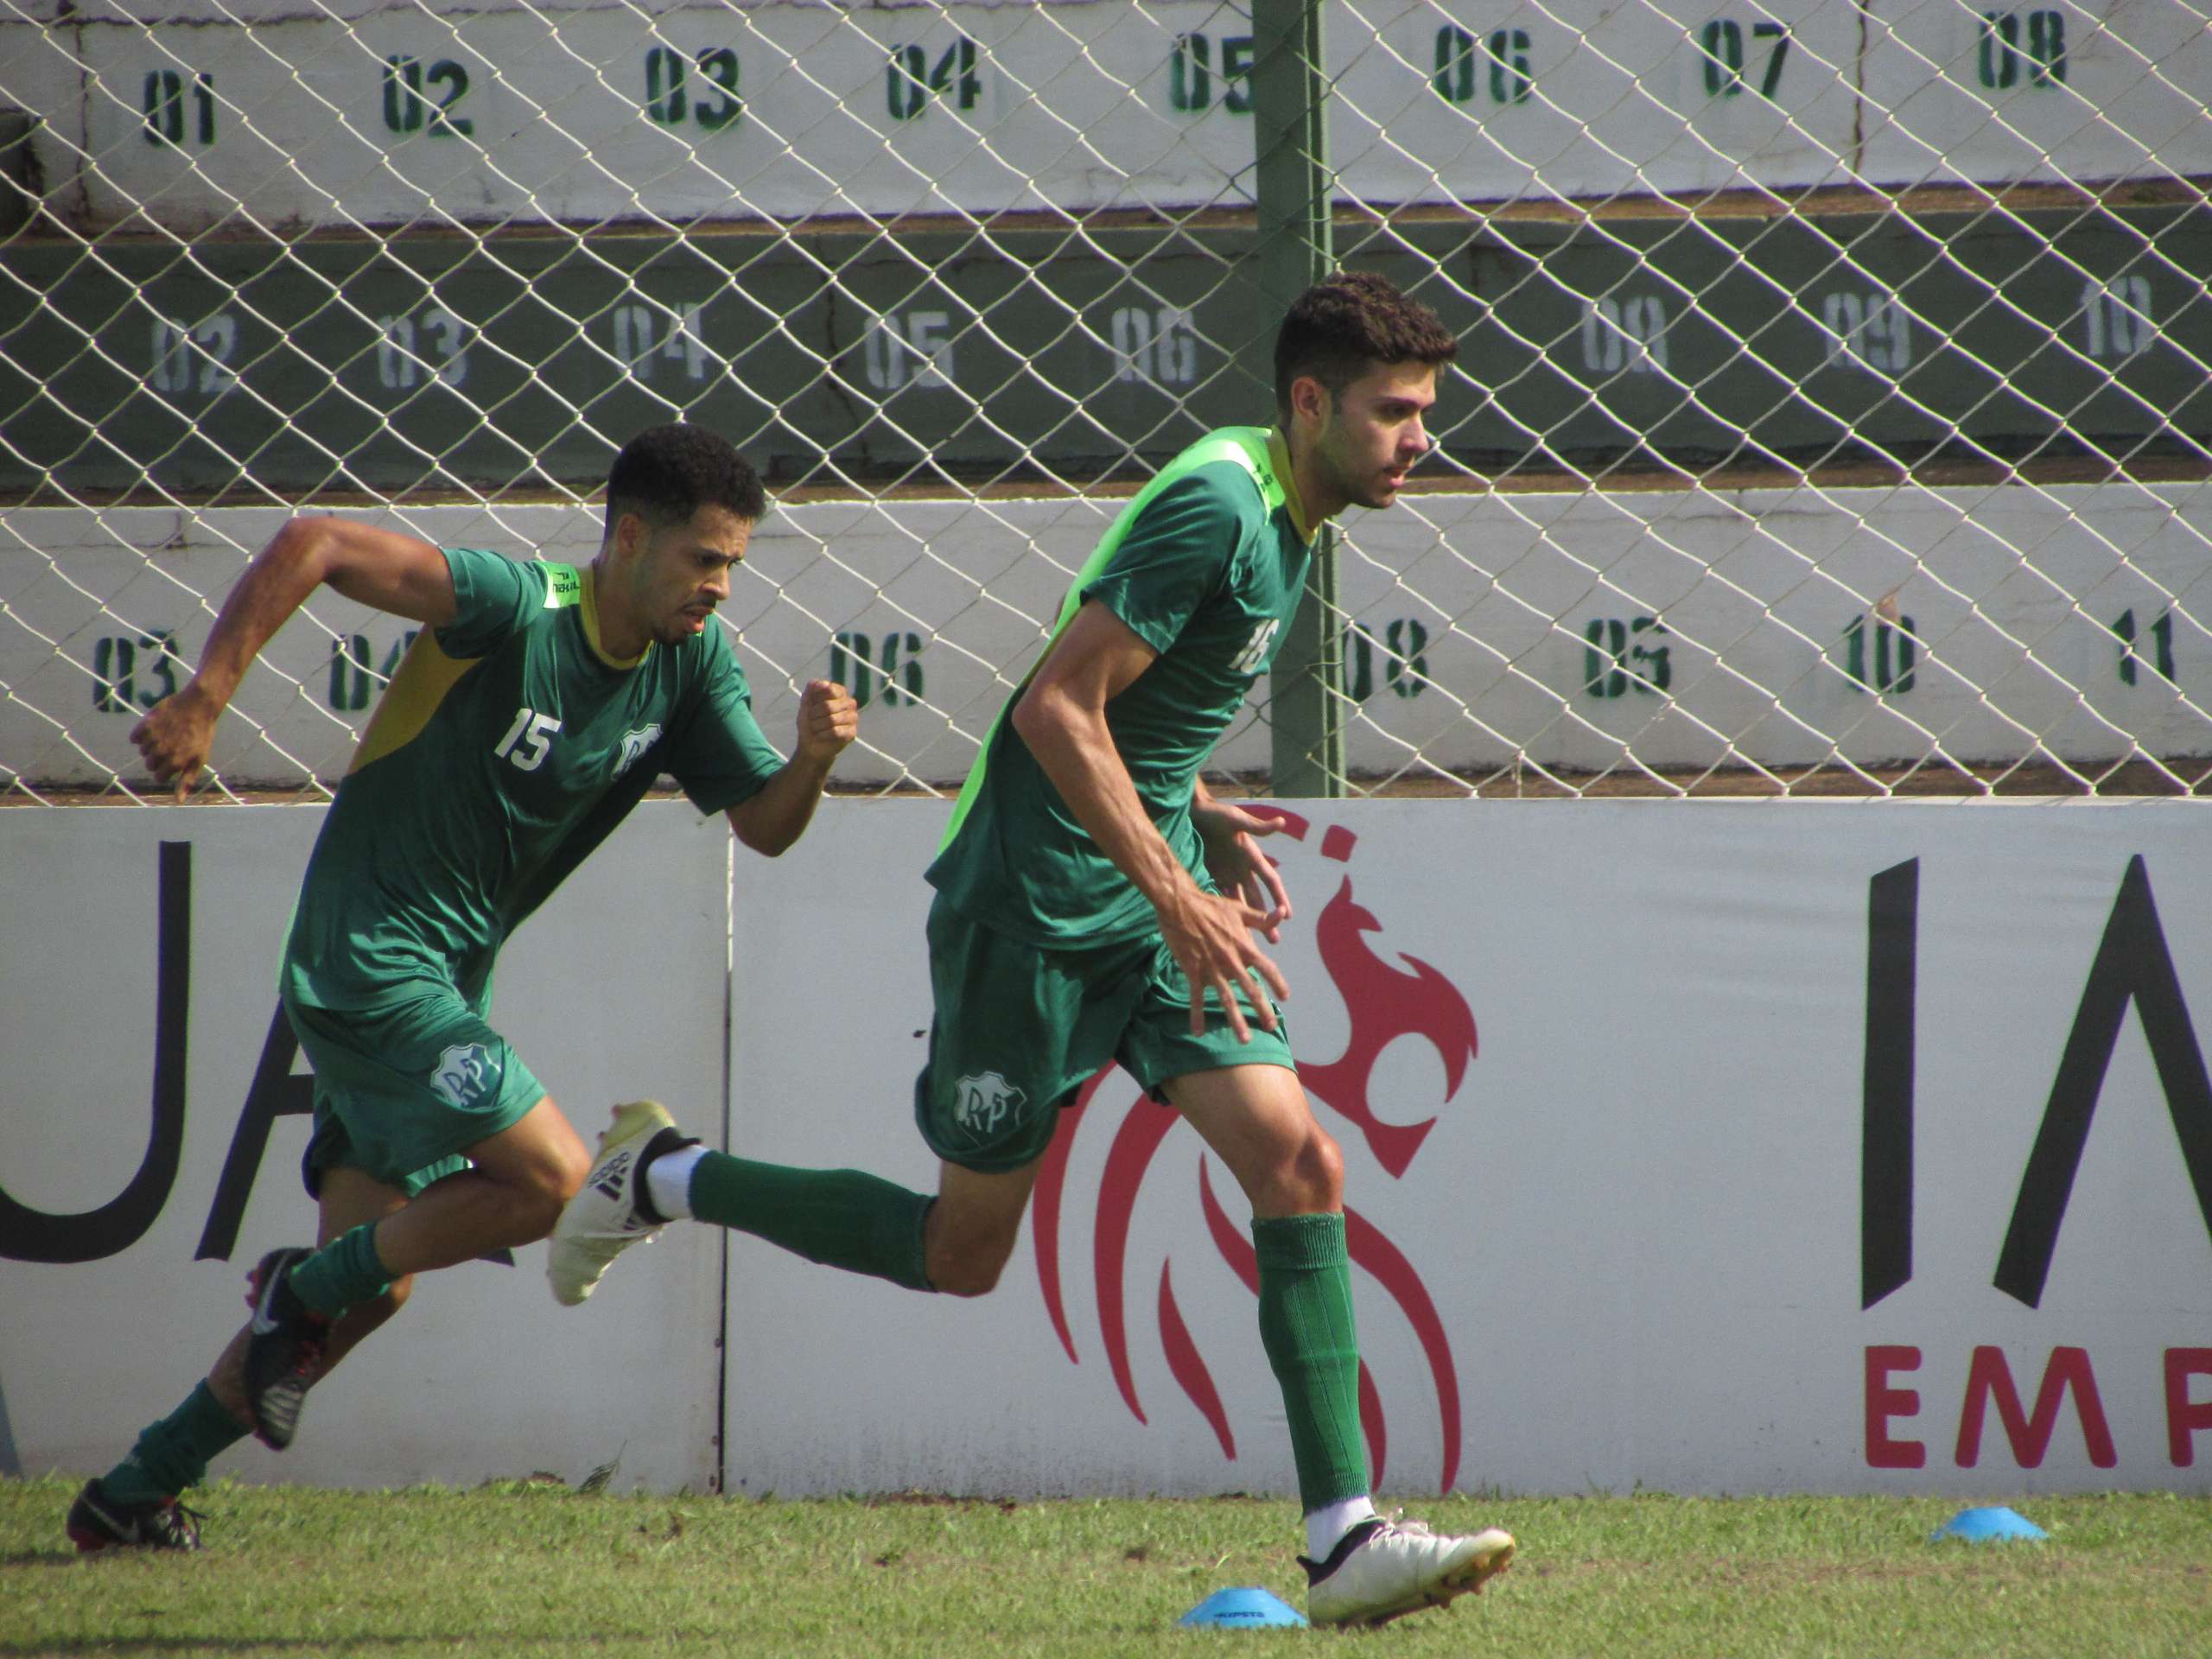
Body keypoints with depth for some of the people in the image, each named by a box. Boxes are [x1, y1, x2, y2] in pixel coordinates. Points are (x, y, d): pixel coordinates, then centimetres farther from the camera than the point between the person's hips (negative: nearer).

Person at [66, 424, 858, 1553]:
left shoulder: (689, 664, 3)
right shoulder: (518, 610, -20)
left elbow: (764, 825, 4)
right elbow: (312, 545, -25)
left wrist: (811, 759, -19)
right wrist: (201, 704, -28)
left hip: (442, 985, 8)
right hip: (366, 960, -8)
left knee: (376, 1280, 11)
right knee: (553, 1178, -19)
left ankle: (136, 1492, 20)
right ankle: (306, 1288, 1)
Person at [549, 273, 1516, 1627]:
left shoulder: (1285, 522, 11)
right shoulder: (1215, 507, -20)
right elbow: (1058, 709, -25)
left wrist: (1203, 820, 12)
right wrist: (1174, 891, -25)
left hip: (1149, 895, 8)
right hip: (1035, 909, -8)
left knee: (1299, 1163, -9)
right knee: (961, 1251, 4)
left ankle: (1345, 1539, -11)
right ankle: (664, 1177, 24)